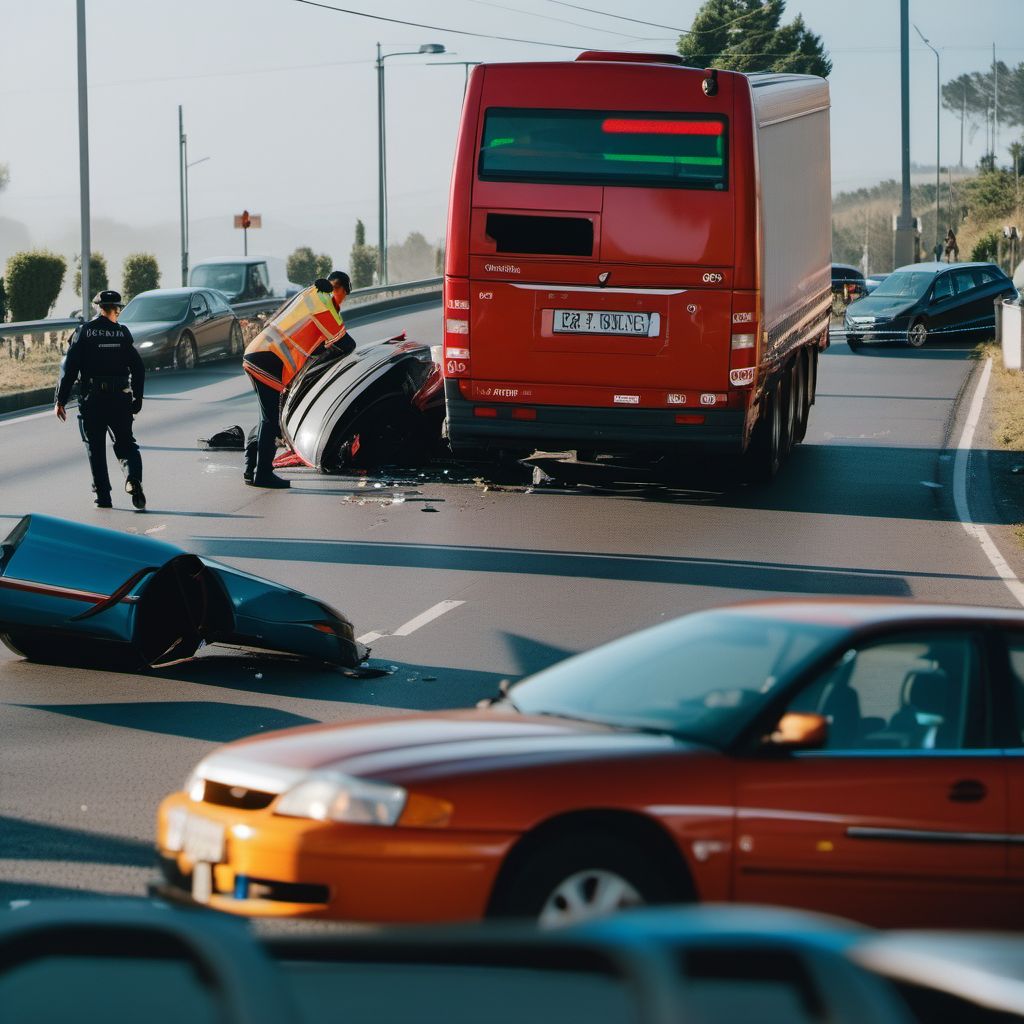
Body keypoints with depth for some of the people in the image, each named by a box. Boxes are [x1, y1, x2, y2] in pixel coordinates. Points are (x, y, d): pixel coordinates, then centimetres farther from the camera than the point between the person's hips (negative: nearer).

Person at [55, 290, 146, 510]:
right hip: (120, 399, 1)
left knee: (96, 448, 9)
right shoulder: (123, 333, 2)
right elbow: (138, 368, 2)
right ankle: (133, 478, -17)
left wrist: (60, 401, -1)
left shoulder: (84, 332, -1)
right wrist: (137, 400, 12)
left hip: (92, 400, -1)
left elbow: (69, 368, -5)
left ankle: (103, 497, 7)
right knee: (126, 443, 10)